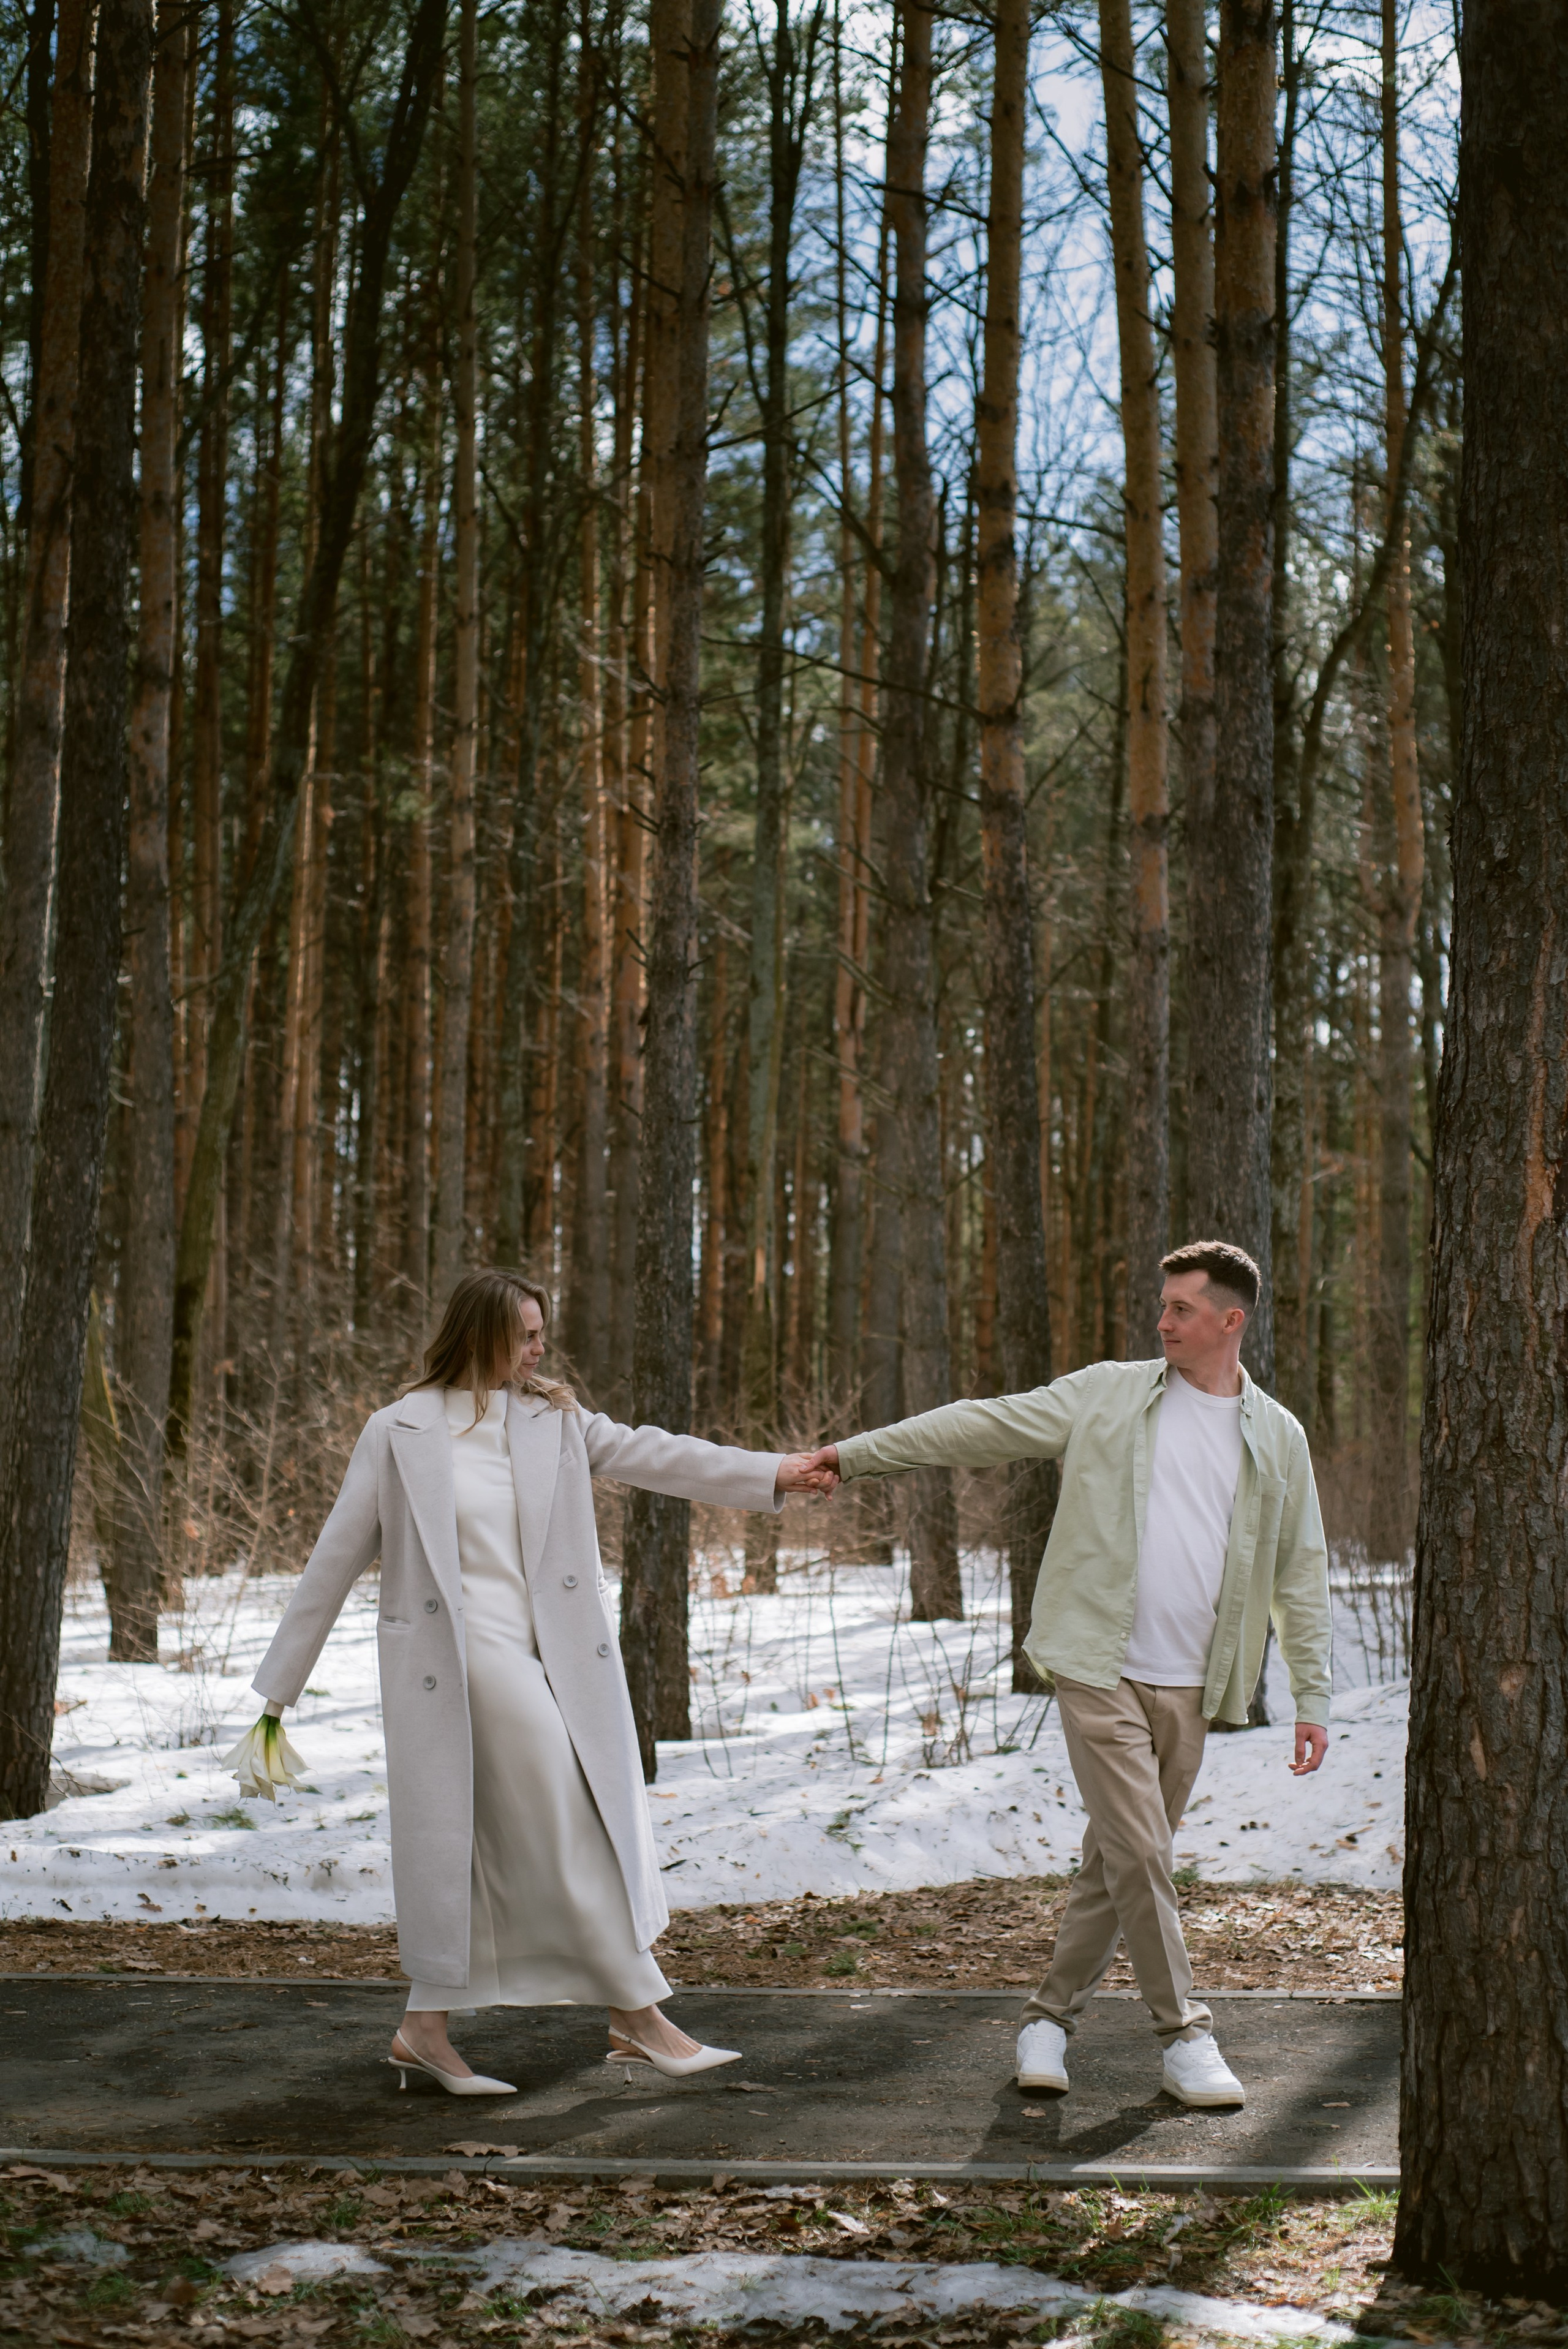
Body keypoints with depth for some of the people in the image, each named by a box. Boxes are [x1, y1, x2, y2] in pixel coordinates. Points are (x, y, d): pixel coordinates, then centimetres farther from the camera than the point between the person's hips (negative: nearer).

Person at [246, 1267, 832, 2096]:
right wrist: (281, 1681, 3)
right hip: (463, 1655, -6)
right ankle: (641, 2017, 1)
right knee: (570, 1833, -7)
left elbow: (652, 1455, -3)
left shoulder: (555, 1421, 10)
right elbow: (336, 1559, 1)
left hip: (551, 1656, 6)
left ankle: (425, 2030, 17)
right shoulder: (399, 1433, -3)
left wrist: (773, 1472, -16)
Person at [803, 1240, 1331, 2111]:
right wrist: (853, 1454, 1)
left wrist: (1314, 1695, 7)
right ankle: (1186, 2036, 0)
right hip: (1101, 1672, -2)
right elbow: (979, 1426, 4)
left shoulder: (1277, 1437, 8)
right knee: (1140, 1854, -10)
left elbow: (1302, 1574, 12)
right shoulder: (1108, 1396, 3)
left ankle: (1052, 2016, 23)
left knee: (1120, 1864, 8)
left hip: (1192, 1689, 3)